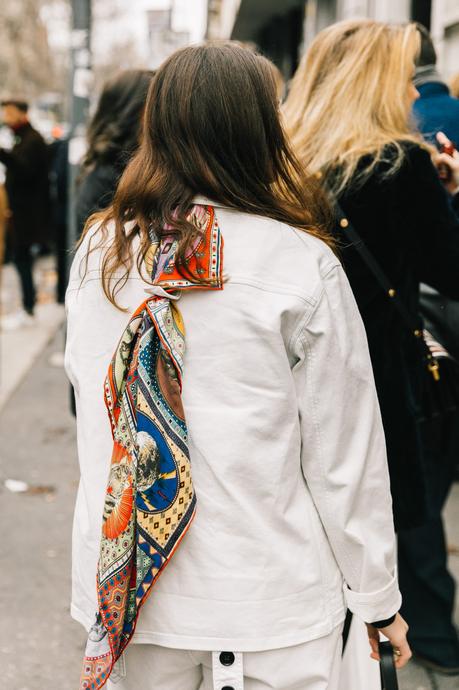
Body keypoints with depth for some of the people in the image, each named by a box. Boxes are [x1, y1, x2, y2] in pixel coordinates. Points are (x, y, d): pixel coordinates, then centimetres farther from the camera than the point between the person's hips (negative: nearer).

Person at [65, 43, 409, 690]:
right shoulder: (302, 265, -15)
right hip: (268, 601, -3)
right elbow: (344, 454, -9)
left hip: (131, 588, 4)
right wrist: (377, 598, 2)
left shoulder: (95, 253, -3)